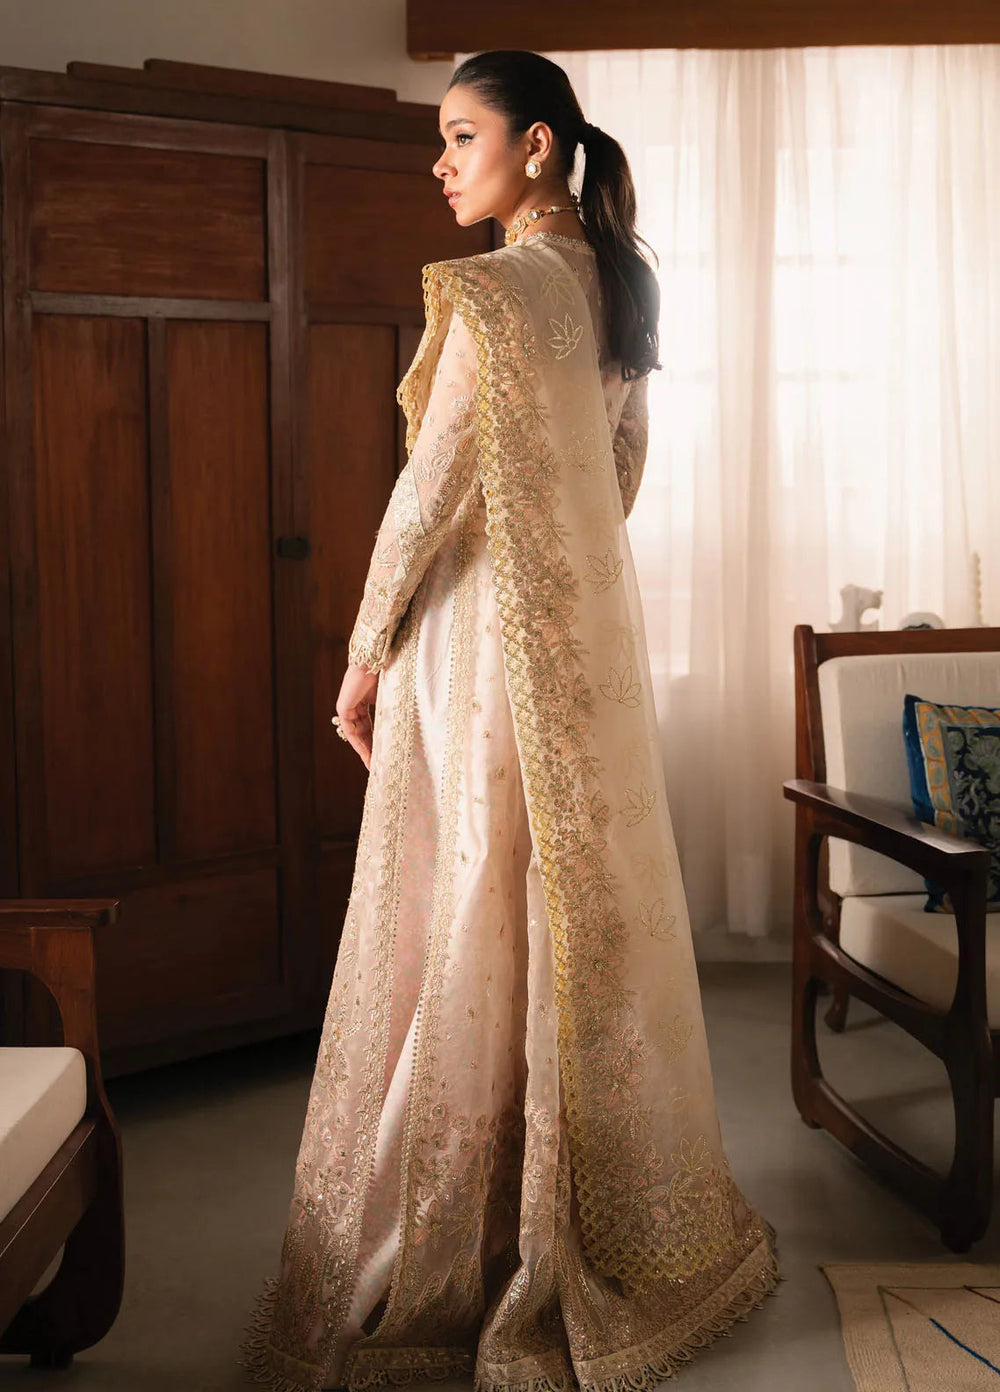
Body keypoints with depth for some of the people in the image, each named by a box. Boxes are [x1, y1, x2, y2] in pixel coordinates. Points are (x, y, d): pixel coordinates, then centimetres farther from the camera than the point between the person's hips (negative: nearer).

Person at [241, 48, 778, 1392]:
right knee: (594, 914, 15)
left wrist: (366, 651, -8)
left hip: (487, 635, -8)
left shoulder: (492, 289, -15)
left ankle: (456, 1258, 13)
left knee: (477, 929, 0)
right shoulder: (615, 284, 10)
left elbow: (435, 484, -16)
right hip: (594, 628, 8)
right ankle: (629, 1218, 29)